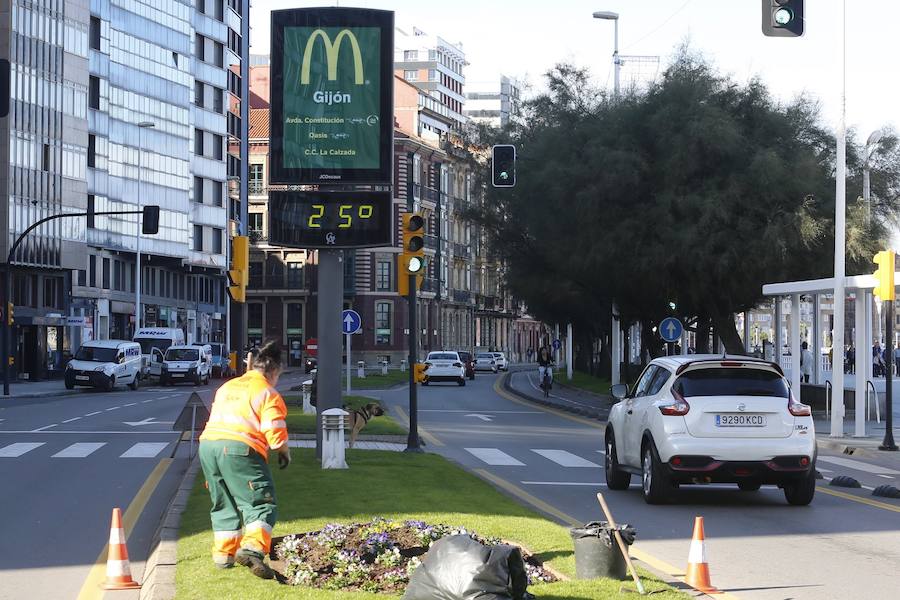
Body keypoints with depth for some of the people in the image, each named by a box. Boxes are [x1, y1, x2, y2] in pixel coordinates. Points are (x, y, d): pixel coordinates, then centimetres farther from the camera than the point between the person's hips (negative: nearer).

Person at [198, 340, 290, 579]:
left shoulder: (226, 387, 25)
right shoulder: (268, 393, 3)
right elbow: (276, 434, -5)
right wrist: (285, 453, 13)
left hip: (208, 443, 7)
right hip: (240, 449, -7)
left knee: (224, 504, 21)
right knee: (260, 503, -6)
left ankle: (223, 553, 21)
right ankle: (253, 547, -26)